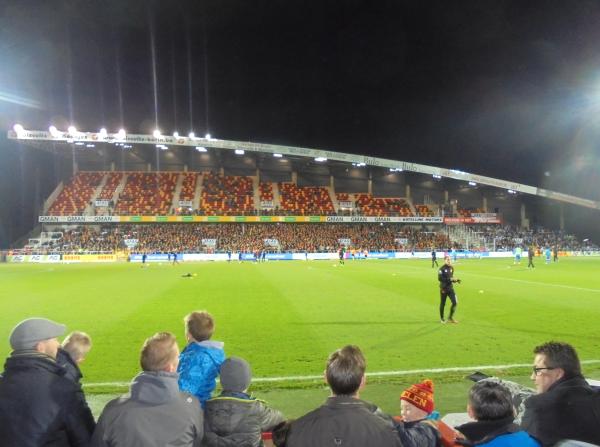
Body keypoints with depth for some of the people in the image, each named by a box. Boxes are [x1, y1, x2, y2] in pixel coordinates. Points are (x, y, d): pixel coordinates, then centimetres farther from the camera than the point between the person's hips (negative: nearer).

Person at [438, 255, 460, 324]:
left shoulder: (451, 268, 7)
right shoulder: (442, 269, -13)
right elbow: (440, 278, -20)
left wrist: (455, 280, 0)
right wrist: (449, 279, -25)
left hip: (450, 288, 5)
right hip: (443, 288, -5)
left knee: (455, 302, -3)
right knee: (443, 303, 6)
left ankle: (450, 317, 15)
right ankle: (442, 318, 24)